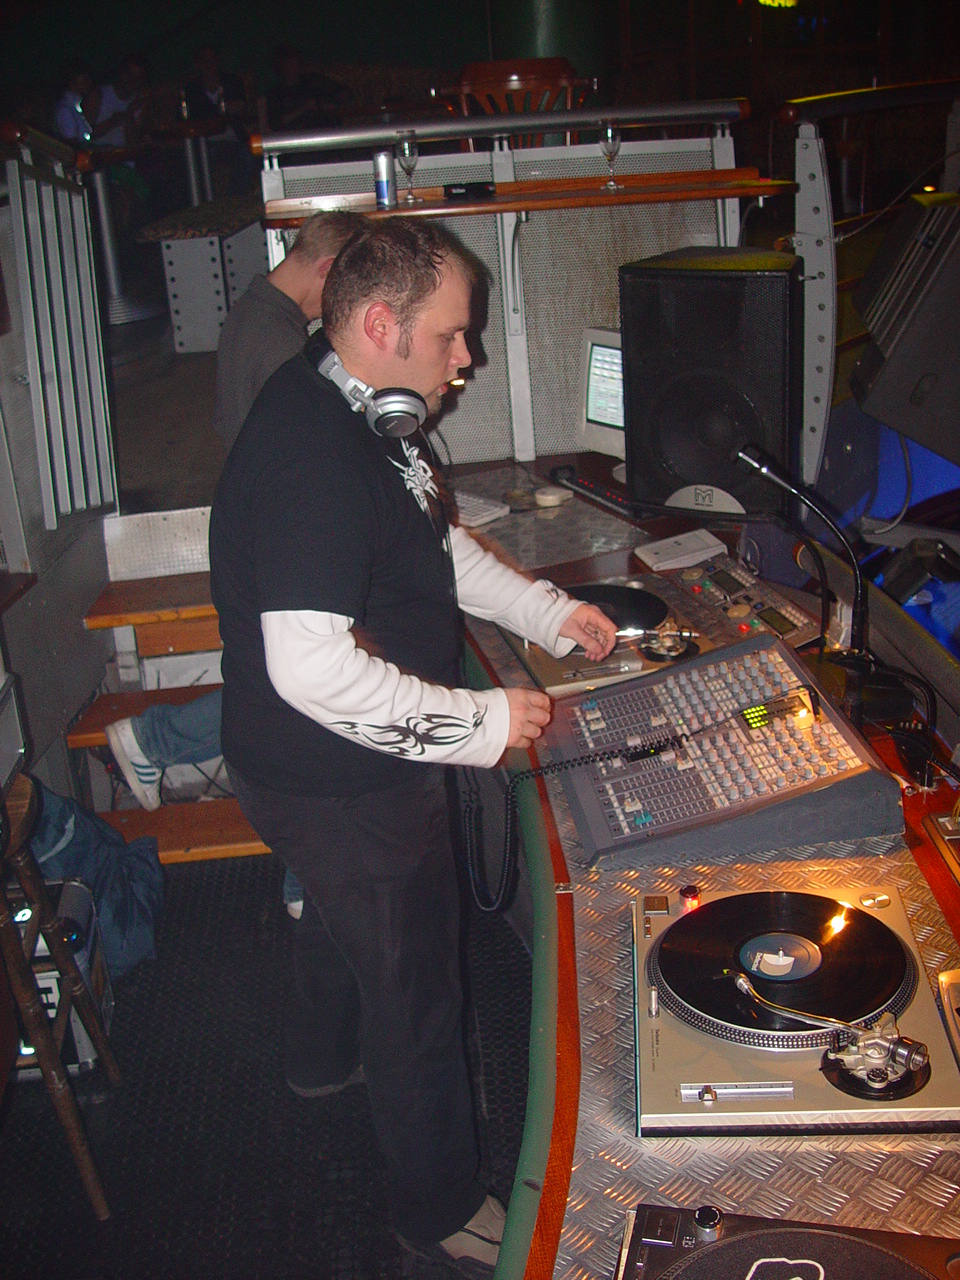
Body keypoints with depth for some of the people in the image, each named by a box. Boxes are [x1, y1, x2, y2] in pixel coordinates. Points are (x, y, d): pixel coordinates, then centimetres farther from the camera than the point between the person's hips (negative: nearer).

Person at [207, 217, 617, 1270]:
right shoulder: (312, 455, -32)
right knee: (415, 990, 9)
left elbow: (435, 545, 15)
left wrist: (550, 613, 7)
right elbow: (311, 668, -38)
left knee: (356, 925, 34)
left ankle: (342, 1055, 64)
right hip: (340, 788, -10)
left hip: (350, 766, 10)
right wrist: (484, 720, -29)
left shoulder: (359, 413, 1)